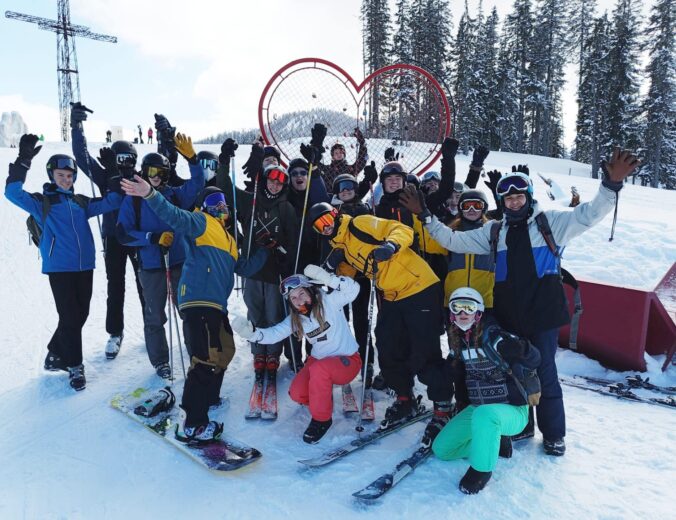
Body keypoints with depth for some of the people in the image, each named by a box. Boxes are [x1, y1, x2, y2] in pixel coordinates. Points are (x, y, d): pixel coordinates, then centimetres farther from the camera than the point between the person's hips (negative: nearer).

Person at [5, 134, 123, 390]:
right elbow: (13, 193, -14)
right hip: (59, 268, -5)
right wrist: (23, 162, -23)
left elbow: (109, 204, 10)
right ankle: (75, 366, 10)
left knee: (80, 315, 12)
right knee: (70, 317, -4)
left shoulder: (80, 202, 14)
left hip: (85, 266, 5)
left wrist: (115, 185, -9)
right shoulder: (42, 202, 1)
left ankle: (55, 355, 32)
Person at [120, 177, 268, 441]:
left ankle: (206, 398, 34)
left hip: (216, 305, 10)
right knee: (207, 359, -14)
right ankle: (193, 424, -8)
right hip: (199, 299, -9)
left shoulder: (227, 238, 30)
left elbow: (244, 268, 29)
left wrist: (266, 250, 25)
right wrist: (150, 195, -30)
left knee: (225, 350, 18)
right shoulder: (201, 222, 5)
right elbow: (175, 216, -14)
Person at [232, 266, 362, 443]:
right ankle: (323, 397, 22)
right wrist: (251, 332, -29)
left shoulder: (329, 302, -17)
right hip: (319, 360, 6)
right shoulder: (295, 320, -2)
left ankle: (321, 419, -14)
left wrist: (326, 278, -43)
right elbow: (273, 334, -11)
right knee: (297, 394, -13)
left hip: (347, 361, -6)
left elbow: (353, 289, -31)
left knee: (319, 368, -35)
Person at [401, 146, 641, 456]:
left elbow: (589, 214, -5)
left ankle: (553, 434, 24)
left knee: (544, 373, 4)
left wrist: (611, 186, -22)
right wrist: (426, 217, 5)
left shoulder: (550, 222, 3)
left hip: (543, 311, -3)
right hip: (508, 313, 3)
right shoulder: (493, 232, 12)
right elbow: (453, 241, 12)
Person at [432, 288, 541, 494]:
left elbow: (534, 358, -17)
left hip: (512, 411, -7)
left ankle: (482, 469, -16)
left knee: (483, 415, -41)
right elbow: (456, 374, 14)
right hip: (476, 408, 7)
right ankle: (495, 442, 16)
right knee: (441, 449, 4)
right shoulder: (456, 342, 1)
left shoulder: (492, 336, -19)